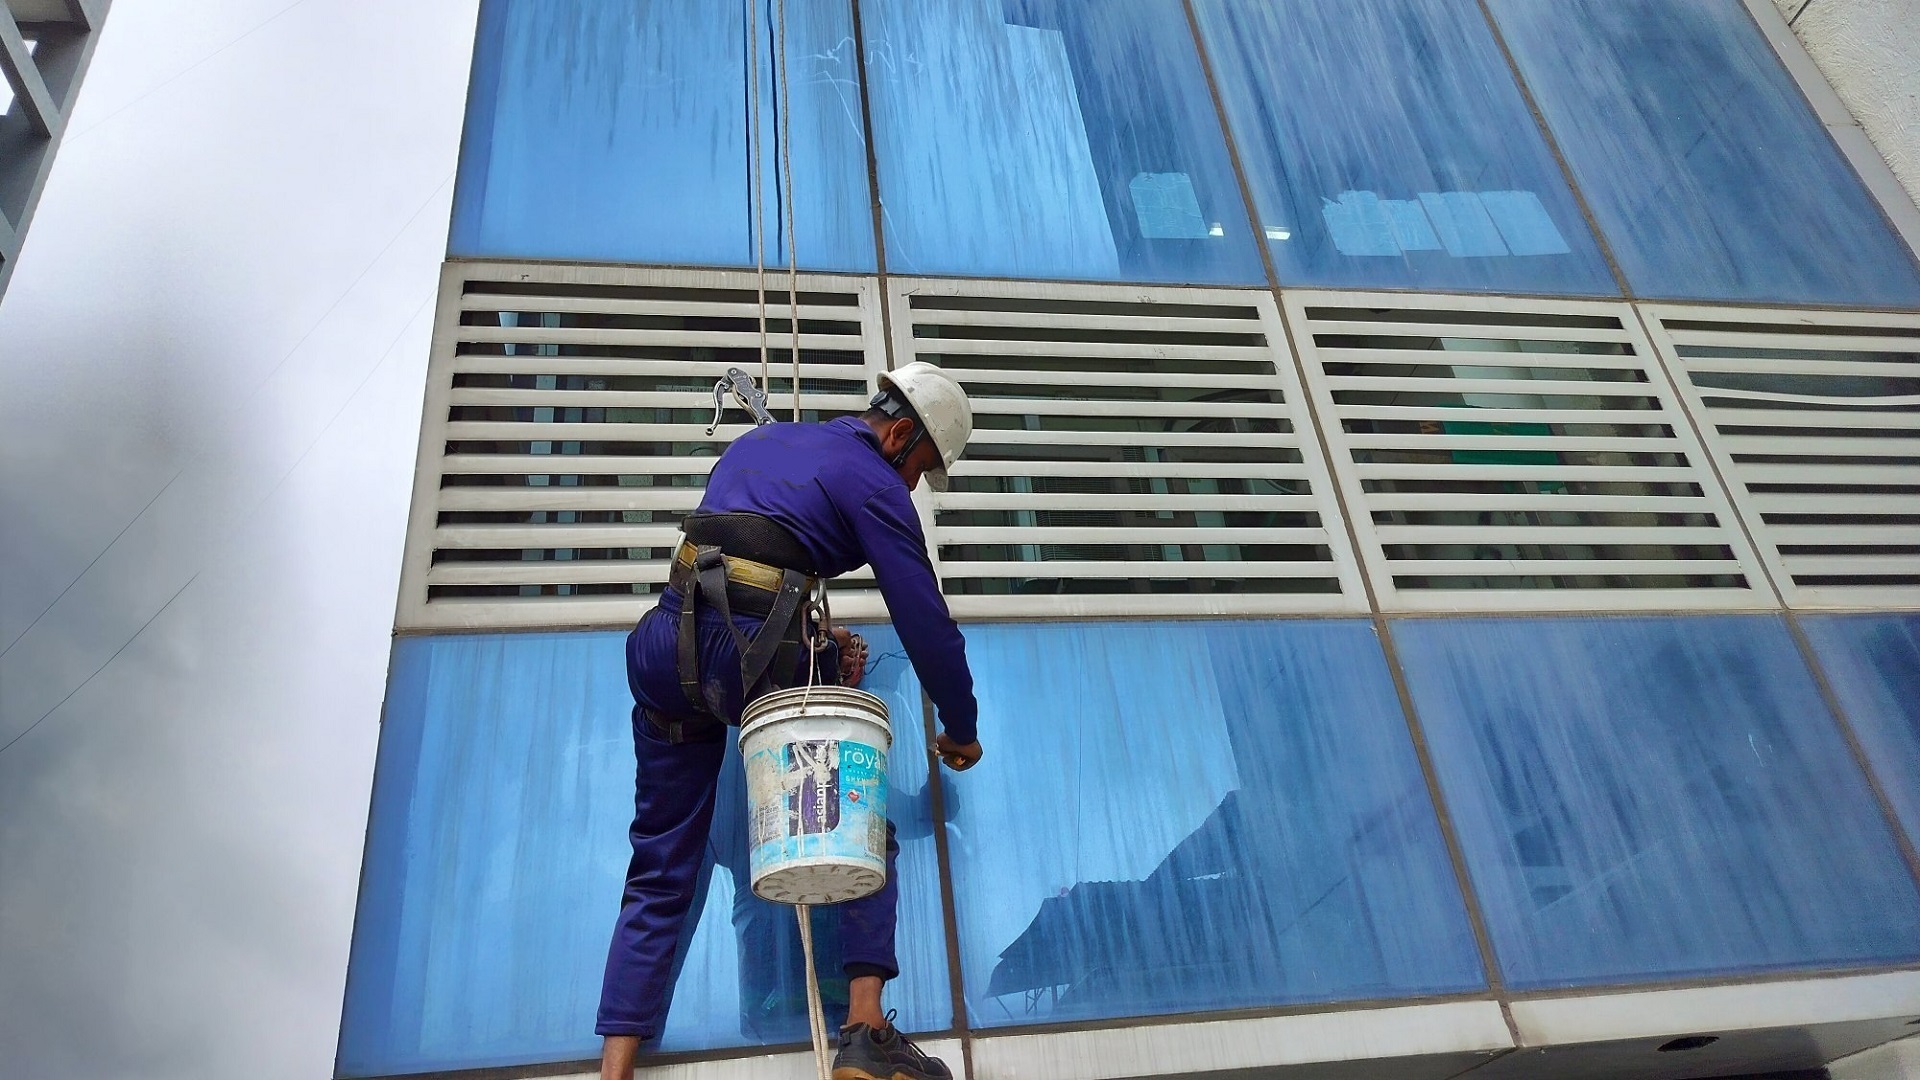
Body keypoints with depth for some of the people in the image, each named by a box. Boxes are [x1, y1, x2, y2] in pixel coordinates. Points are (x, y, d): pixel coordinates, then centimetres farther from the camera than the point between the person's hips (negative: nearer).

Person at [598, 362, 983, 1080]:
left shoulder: (761, 439, 26)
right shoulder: (873, 482, 2)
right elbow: (926, 621, -1)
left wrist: (817, 643, 20)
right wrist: (960, 729, 12)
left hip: (663, 647, 7)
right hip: (750, 658, -7)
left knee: (658, 874, 11)